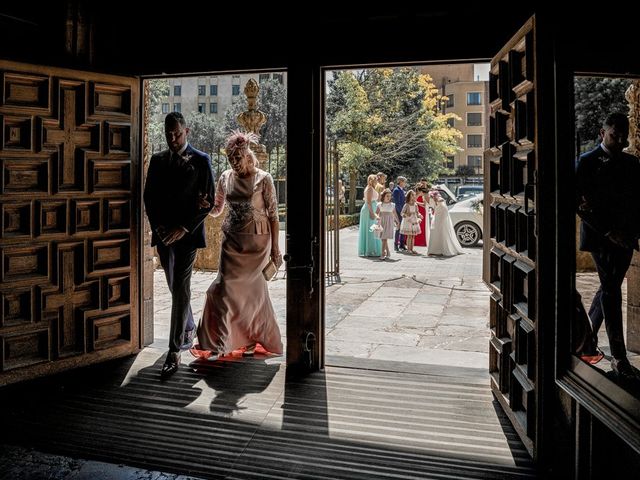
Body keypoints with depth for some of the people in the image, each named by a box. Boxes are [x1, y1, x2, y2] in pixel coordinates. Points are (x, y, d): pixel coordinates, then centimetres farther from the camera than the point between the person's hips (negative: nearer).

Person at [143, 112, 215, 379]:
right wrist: (157, 226, -3)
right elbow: (149, 196, 12)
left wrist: (184, 228, -14)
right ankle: (189, 328, 39)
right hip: (164, 234, 5)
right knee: (176, 288, 15)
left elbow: (208, 200, -7)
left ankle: (174, 352, -5)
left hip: (187, 234, -5)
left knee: (181, 290, -8)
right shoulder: (157, 160, 11)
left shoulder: (201, 161, -3)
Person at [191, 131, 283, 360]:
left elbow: (273, 215, -5)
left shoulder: (263, 178, -6)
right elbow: (216, 209, 14)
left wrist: (275, 248, -6)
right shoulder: (225, 177, 6)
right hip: (232, 239, 3)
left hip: (256, 241, -3)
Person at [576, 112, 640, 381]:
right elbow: (580, 203, -10)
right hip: (599, 236, -6)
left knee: (609, 288, 13)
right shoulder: (587, 162, -4)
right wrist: (609, 231, -15)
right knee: (611, 290, -7)